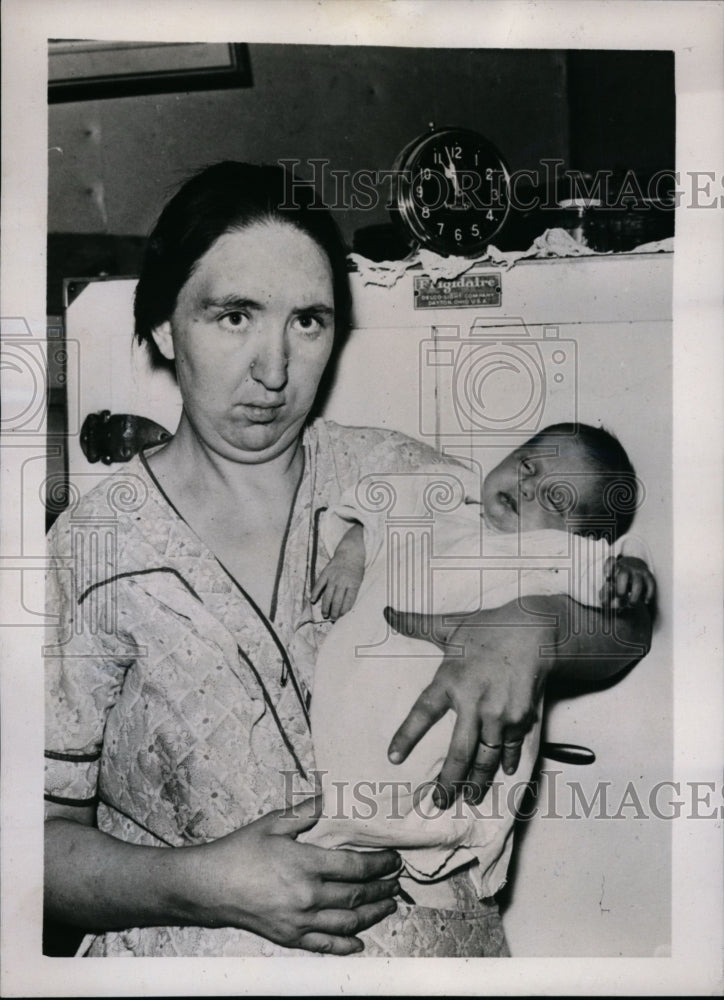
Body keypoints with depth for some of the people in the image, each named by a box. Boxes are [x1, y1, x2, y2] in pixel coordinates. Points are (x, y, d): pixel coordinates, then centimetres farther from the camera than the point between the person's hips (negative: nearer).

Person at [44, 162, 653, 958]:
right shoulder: (86, 554, -3)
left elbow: (628, 623, 6)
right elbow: (42, 828, 0)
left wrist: (532, 626, -14)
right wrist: (200, 882, -15)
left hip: (435, 934, 2)